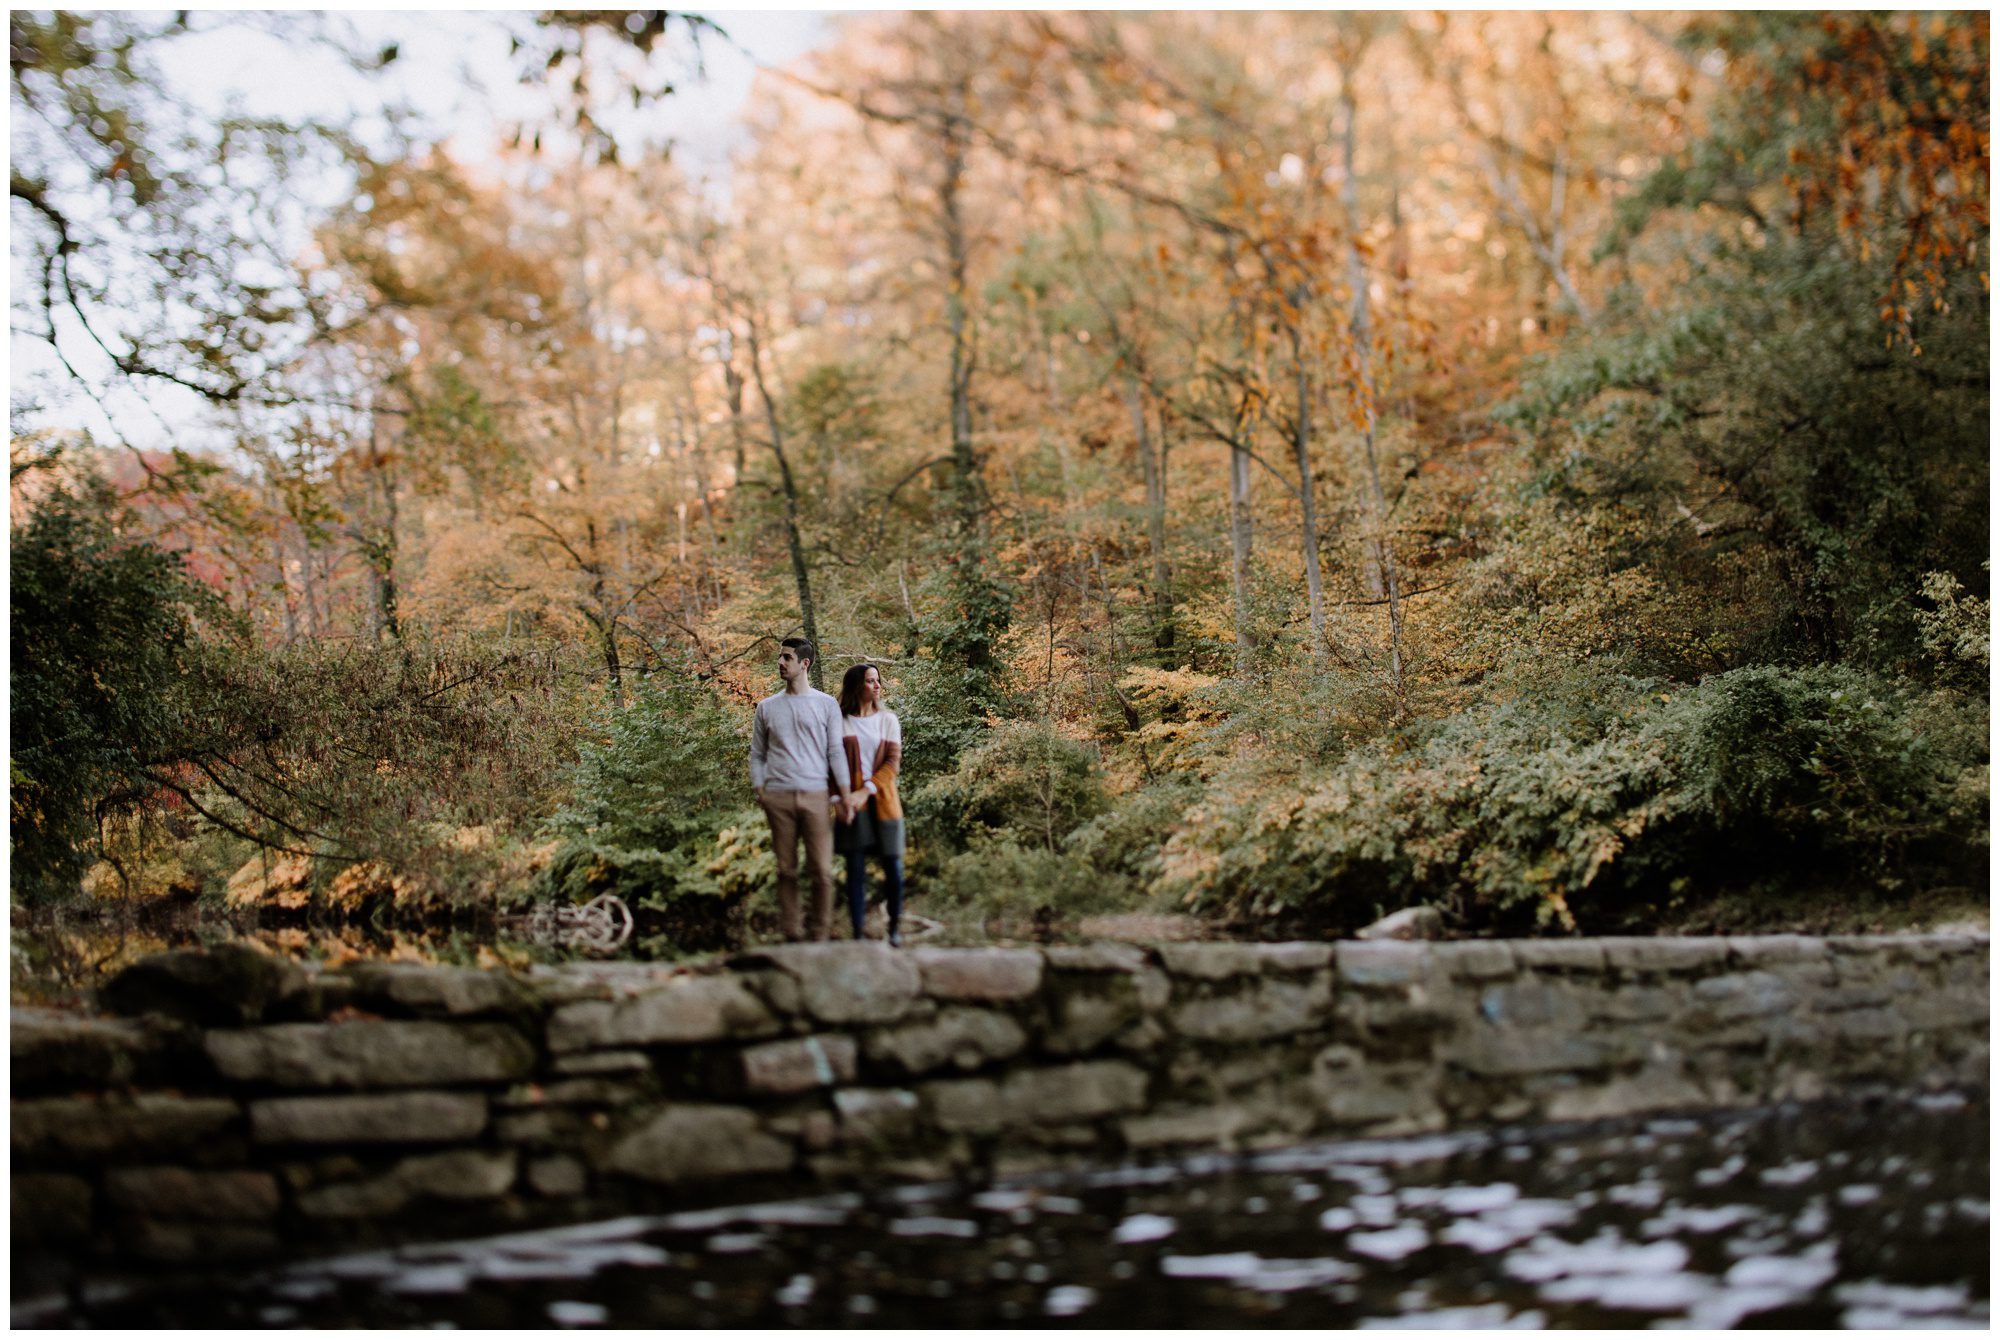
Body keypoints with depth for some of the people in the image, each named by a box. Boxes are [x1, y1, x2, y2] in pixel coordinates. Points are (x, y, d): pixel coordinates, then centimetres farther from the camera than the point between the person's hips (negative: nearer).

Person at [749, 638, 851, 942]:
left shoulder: (826, 705, 7)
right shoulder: (767, 707, 13)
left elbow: (836, 752, 4)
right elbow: (757, 754, 15)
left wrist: (843, 794, -3)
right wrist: (759, 790, 2)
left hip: (816, 794, -2)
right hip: (778, 797, 2)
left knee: (821, 870, -5)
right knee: (786, 869, 3)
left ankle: (821, 935, 1)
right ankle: (791, 934, 7)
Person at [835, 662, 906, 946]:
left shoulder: (888, 720, 7)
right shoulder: (840, 721, 2)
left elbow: (893, 761, -1)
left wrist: (867, 791, -14)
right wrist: (843, 797, -15)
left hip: (882, 801, 2)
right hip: (853, 803, -2)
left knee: (893, 866, 0)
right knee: (856, 869, 0)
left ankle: (895, 927, 18)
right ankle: (857, 933, 6)